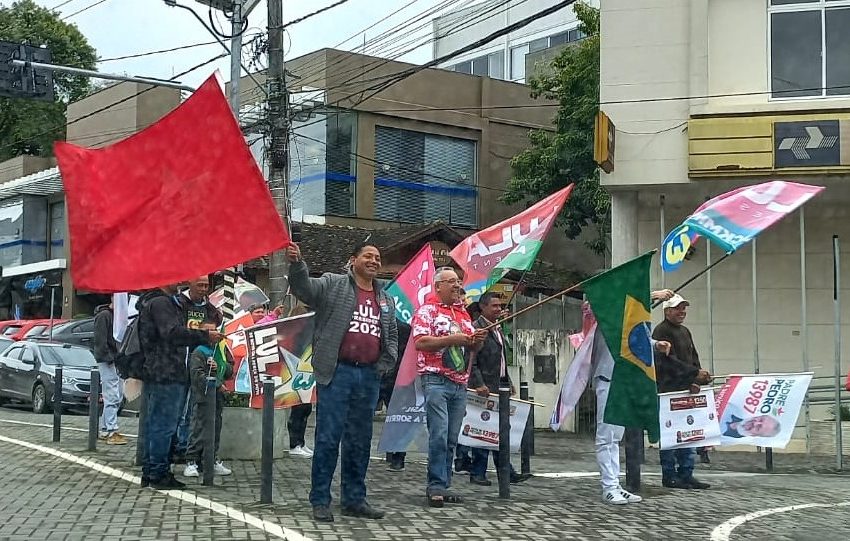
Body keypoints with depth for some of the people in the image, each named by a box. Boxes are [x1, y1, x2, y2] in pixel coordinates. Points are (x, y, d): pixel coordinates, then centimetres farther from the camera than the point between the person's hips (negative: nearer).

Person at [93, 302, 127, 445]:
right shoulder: (104, 315, -9)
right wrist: (108, 357, -18)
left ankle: (104, 430, 18)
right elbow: (100, 340, -15)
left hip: (116, 361, 10)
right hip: (107, 361, -10)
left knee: (117, 397, 11)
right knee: (112, 397, -10)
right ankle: (111, 432, -10)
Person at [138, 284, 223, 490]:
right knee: (164, 425, -6)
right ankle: (159, 474, -2)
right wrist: (205, 336, -23)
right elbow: (173, 332, -25)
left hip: (155, 373, 11)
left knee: (155, 423, 14)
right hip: (166, 375, -11)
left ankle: (150, 472, 21)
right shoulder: (160, 302, -13)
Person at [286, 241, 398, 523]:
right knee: (328, 438, -4)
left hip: (369, 377, 5)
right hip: (337, 373, -5)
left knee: (360, 441, 11)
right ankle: (320, 501, 4)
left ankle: (354, 499, 20)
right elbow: (304, 287, -16)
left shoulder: (386, 300, 17)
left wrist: (384, 365, 9)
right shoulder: (333, 285, 1)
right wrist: (296, 263, -34)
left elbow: (392, 337, 22)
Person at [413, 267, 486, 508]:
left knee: (451, 439, 7)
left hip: (460, 384, 7)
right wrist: (451, 339, -19)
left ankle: (443, 486, 12)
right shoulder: (427, 311, -1)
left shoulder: (463, 313, 20)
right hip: (436, 381, -7)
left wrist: (478, 339, 2)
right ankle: (436, 485, -11)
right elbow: (419, 342, -14)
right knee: (439, 435, -14)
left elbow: (473, 347, 25)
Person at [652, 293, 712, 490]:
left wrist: (694, 383, 3)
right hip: (668, 391, -9)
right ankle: (669, 476, 3)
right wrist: (696, 373, -19)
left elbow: (693, 359, 20)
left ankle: (686, 474, 15)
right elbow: (668, 361, -17)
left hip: (685, 391, 9)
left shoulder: (685, 332, 21)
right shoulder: (661, 331, -8)